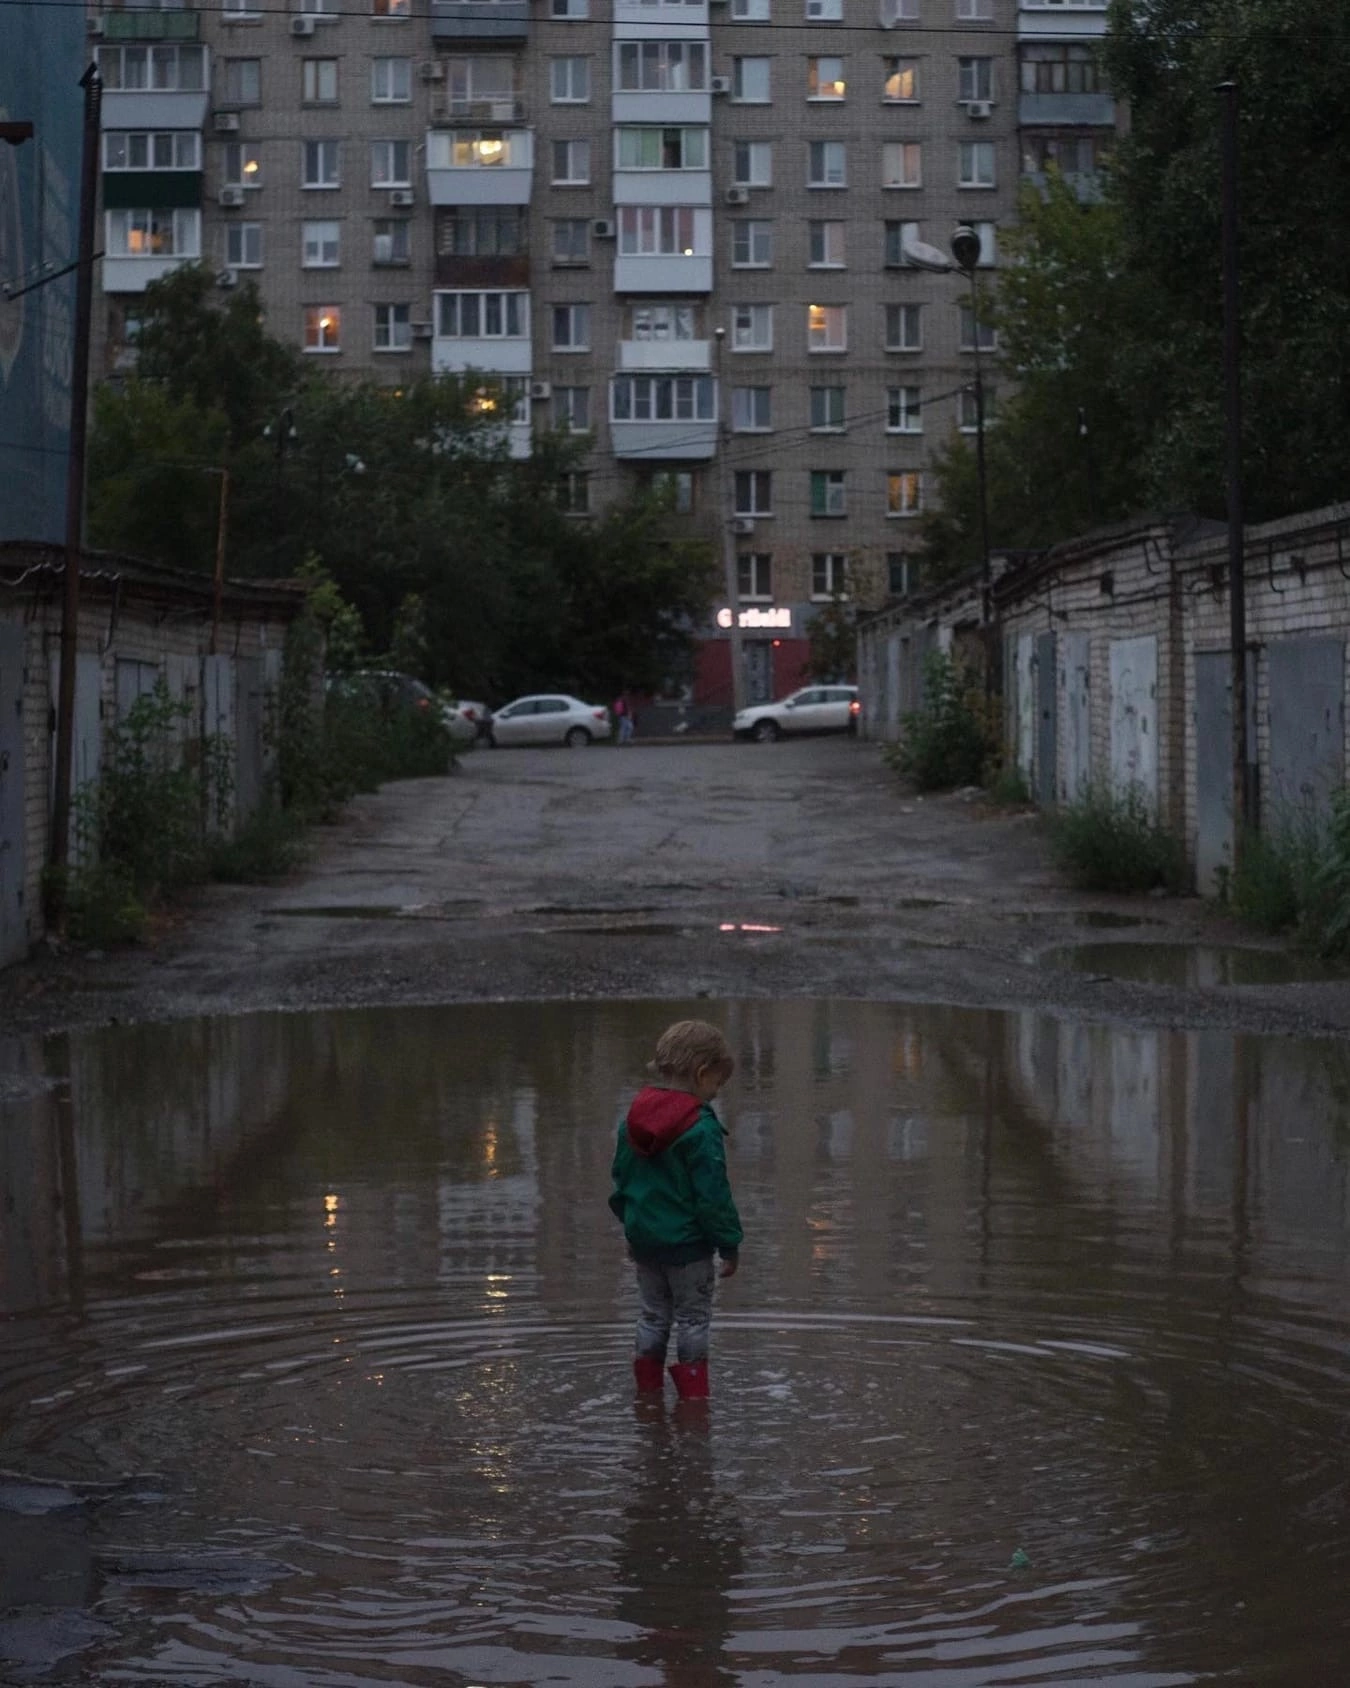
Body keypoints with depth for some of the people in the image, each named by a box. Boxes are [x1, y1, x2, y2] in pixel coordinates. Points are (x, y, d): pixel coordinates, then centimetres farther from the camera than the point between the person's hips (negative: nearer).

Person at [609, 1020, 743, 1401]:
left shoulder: (632, 1118, 2)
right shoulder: (700, 1127, -20)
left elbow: (621, 1178, 12)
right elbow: (713, 1193, -18)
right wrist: (729, 1243, -9)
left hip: (643, 1236, 6)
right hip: (686, 1240, -6)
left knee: (653, 1313, 18)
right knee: (693, 1316, 7)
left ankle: (647, 1387, 21)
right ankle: (693, 1393, 8)